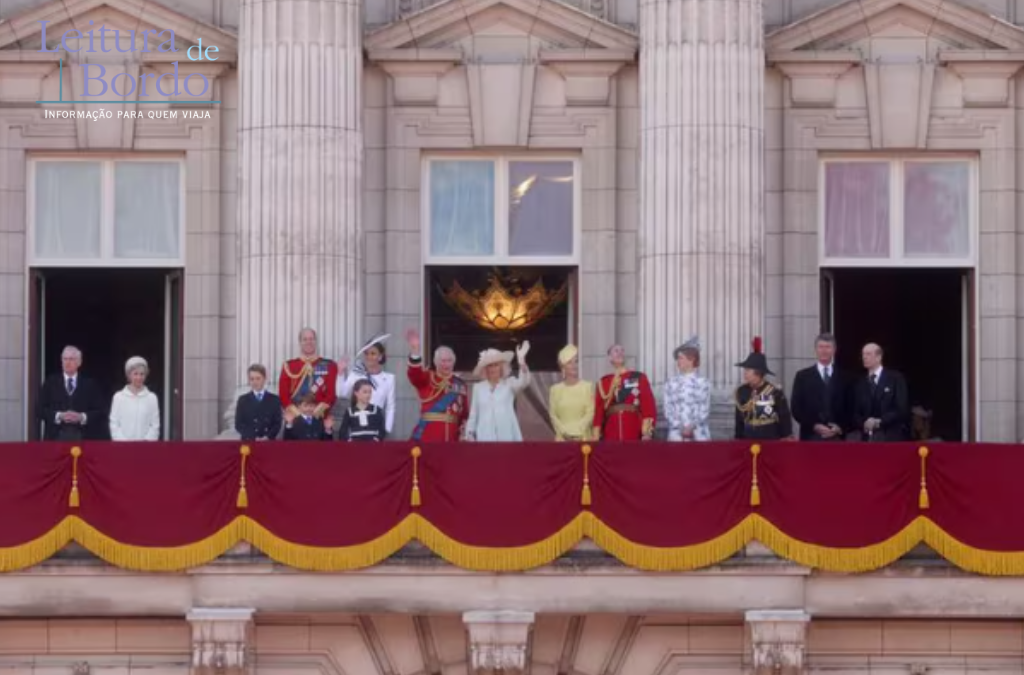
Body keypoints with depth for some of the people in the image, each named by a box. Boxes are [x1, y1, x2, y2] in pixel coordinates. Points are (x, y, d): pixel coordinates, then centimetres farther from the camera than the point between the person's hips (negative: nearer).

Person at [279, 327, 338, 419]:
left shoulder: (329, 366, 7)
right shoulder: (289, 366, 10)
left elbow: (331, 394, -1)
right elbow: (283, 395, 3)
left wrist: (316, 411, -15)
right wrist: (297, 413, -12)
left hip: (319, 418, 0)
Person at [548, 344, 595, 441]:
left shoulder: (587, 386, 4)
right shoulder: (555, 389, 8)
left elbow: (590, 413, -2)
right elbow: (553, 415, 5)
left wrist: (577, 432, -10)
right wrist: (564, 432, -9)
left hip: (583, 437, -1)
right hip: (562, 437, 1)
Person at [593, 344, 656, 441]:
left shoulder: (639, 378, 6)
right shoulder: (603, 382, 13)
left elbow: (649, 405, 0)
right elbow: (598, 411, 10)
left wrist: (647, 432, -12)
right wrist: (596, 438, 2)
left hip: (635, 436, -2)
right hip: (611, 437, 2)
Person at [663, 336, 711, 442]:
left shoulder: (703, 383, 2)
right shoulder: (671, 384, 7)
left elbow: (705, 410, -1)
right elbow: (668, 409, 3)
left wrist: (692, 427, -12)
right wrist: (681, 427, -10)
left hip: (698, 434, -1)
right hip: (676, 435, 1)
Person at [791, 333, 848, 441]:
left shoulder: (843, 377, 10)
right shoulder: (803, 376, 8)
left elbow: (849, 408, 10)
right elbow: (796, 409, 4)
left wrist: (841, 427, -7)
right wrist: (814, 426, -9)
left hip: (837, 437, 1)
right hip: (810, 436, -1)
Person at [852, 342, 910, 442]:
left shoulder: (896, 378, 3)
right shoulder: (861, 384, 16)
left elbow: (902, 409, -6)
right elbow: (856, 414, 13)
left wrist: (879, 422, -15)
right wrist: (864, 423, -10)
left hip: (891, 438, -3)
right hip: (868, 438, 3)